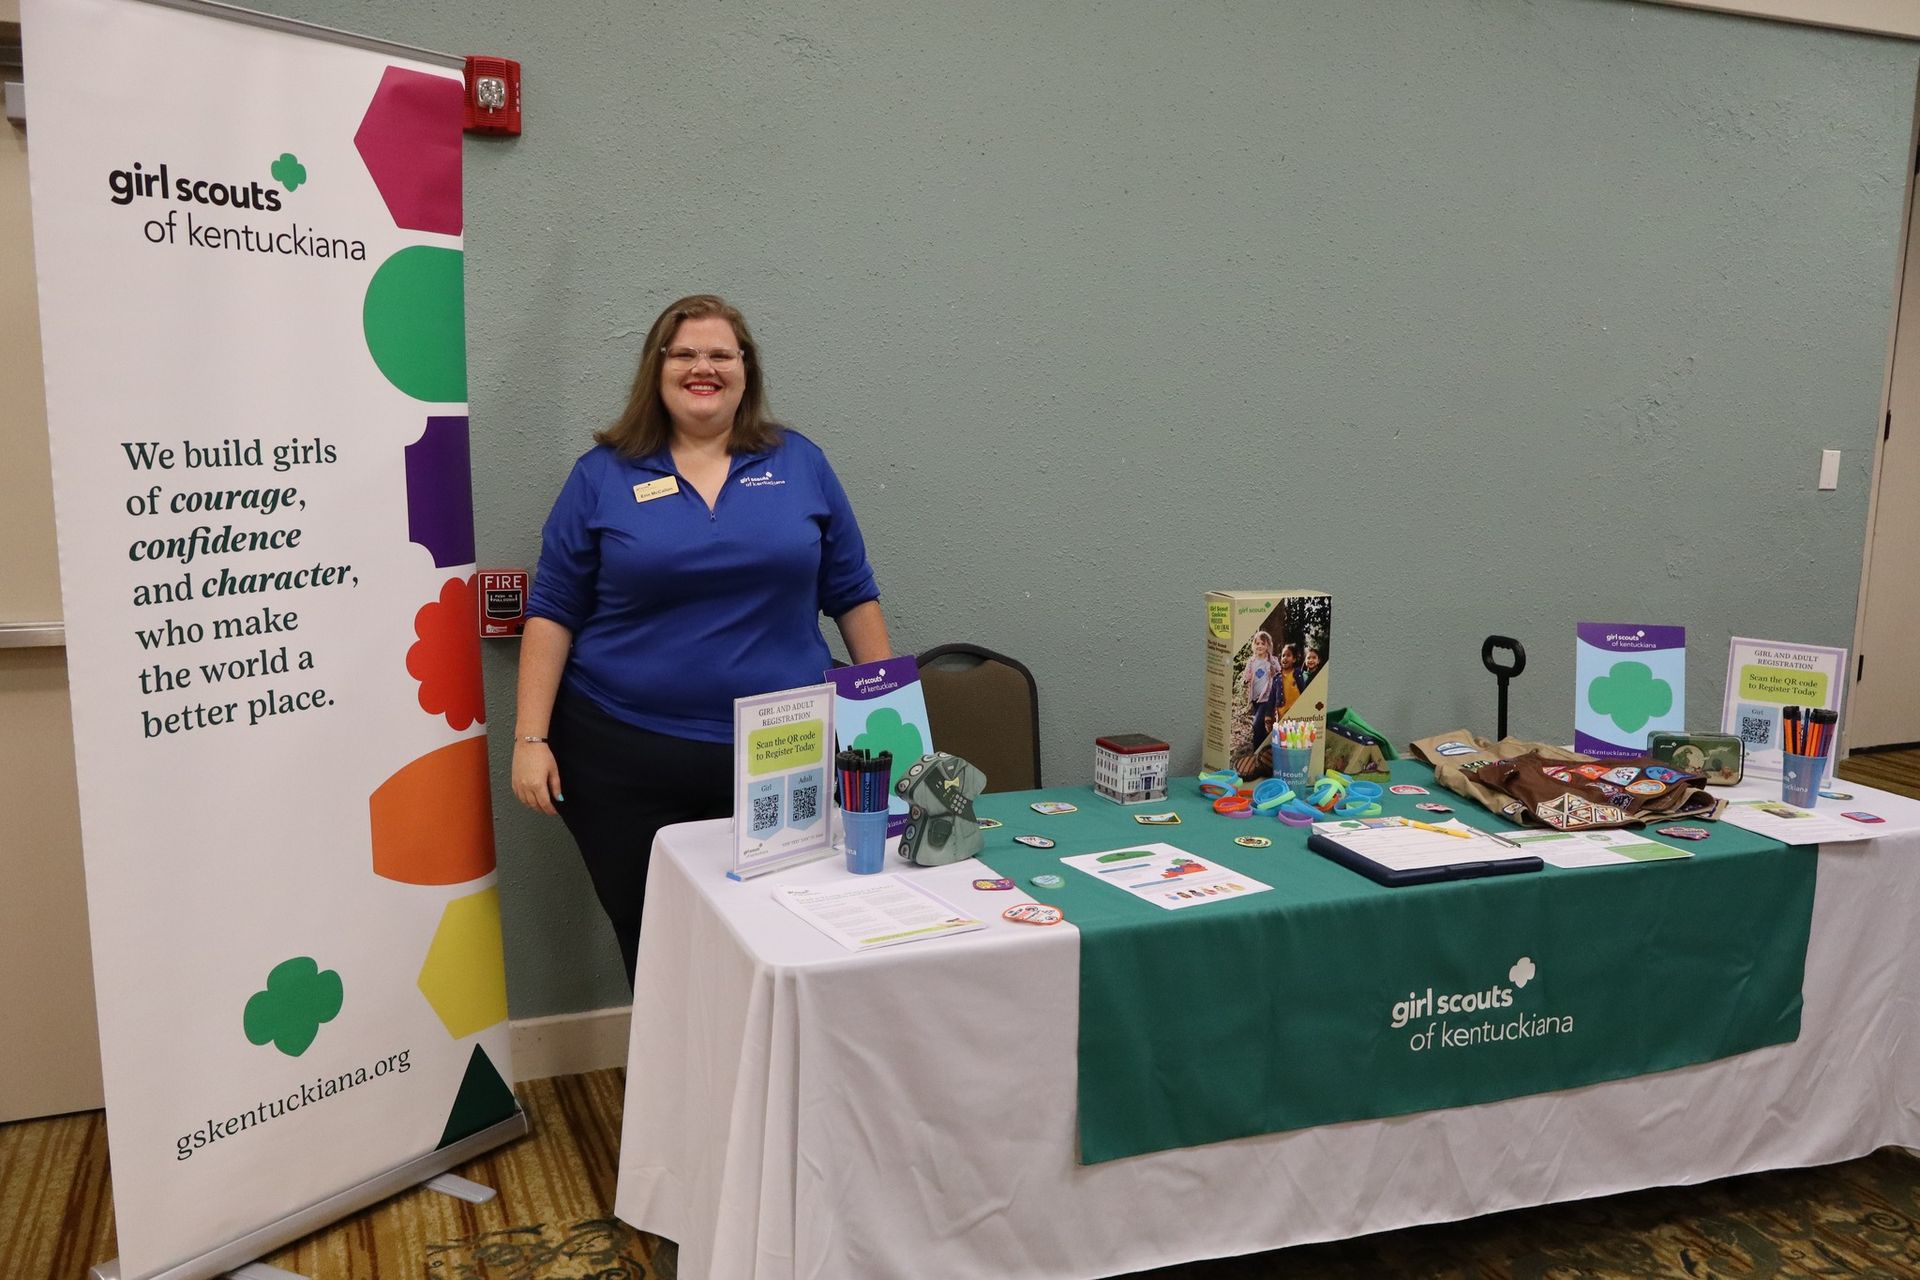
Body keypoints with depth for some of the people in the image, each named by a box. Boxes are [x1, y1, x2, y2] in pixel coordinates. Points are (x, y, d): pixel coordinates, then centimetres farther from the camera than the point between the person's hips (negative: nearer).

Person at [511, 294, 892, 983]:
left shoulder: (801, 464, 6)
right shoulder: (603, 474, 3)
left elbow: (852, 595, 9)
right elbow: (552, 611, 3)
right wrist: (531, 739, -3)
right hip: (624, 756, 0)